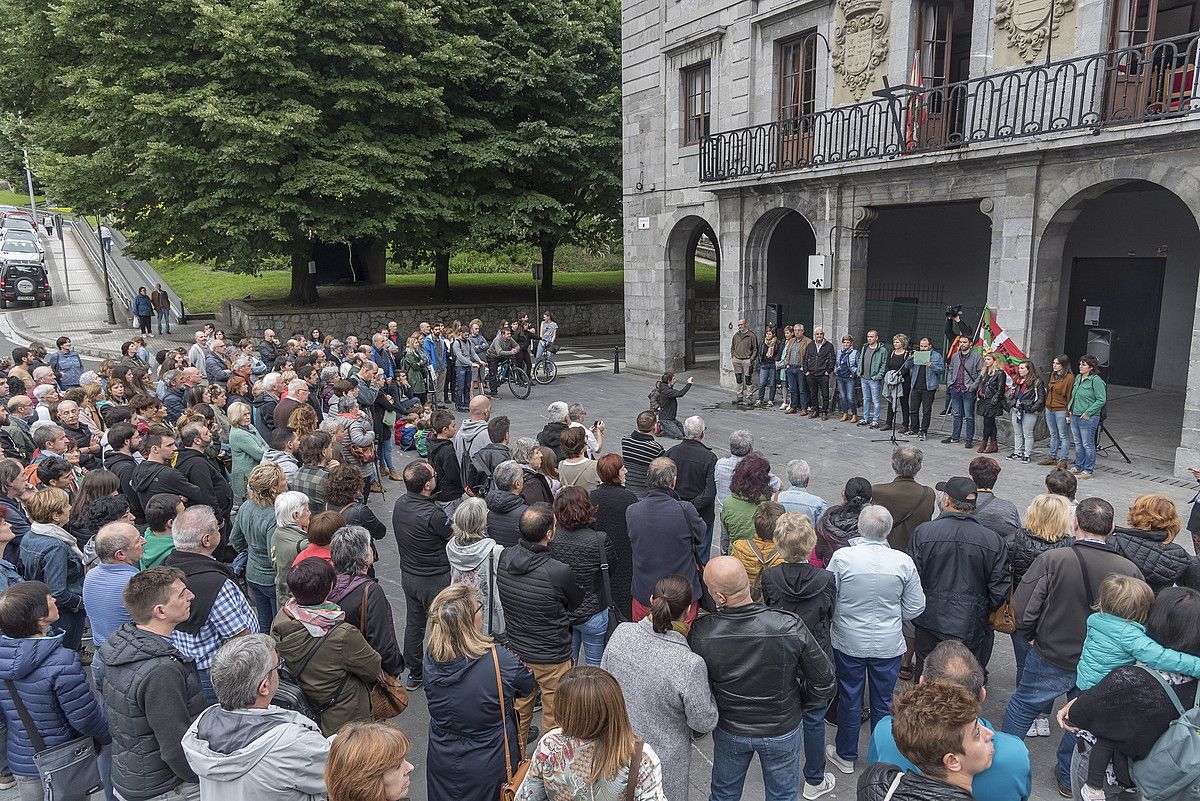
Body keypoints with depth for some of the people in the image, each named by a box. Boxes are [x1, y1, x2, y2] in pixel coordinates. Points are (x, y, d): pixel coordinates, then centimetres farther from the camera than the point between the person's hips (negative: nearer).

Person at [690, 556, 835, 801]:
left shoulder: (700, 633, -28)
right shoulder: (790, 627, -31)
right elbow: (824, 681, -17)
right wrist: (800, 705, 2)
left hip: (729, 732, 1)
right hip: (782, 732, 0)